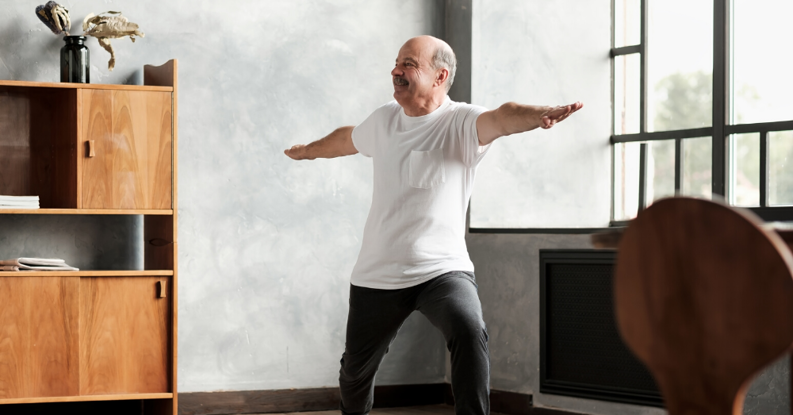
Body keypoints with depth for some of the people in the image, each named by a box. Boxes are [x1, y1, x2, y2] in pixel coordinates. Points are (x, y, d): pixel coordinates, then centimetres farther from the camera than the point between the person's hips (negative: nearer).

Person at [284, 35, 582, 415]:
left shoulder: (460, 123, -10)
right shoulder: (383, 120, 8)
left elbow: (501, 117, -32)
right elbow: (347, 139, 31)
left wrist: (540, 114, -55)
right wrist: (308, 150, 50)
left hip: (442, 269, -5)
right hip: (377, 274, 5)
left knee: (469, 333, -33)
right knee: (356, 367, 16)